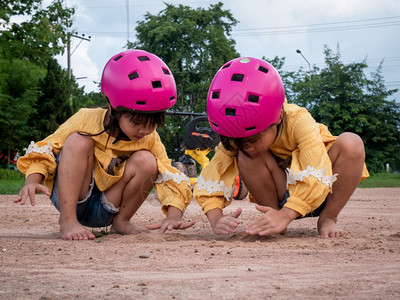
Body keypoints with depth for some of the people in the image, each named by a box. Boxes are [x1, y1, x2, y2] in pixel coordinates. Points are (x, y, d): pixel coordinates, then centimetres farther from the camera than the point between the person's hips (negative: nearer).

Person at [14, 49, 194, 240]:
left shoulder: (150, 140, -9)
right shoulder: (87, 120, -16)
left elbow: (171, 179, -12)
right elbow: (44, 150, -12)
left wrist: (173, 217, -30)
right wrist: (32, 182, -30)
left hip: (104, 211, 2)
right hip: (70, 198, -2)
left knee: (146, 160, -21)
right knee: (79, 141, -27)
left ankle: (121, 221, -2)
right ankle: (67, 221, -26)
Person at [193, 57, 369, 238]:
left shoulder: (298, 121, -29)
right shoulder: (238, 139, -18)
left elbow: (317, 177, -41)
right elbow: (208, 182, -21)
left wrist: (286, 215, -52)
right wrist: (216, 219, -41)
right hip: (283, 196, 2)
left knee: (351, 143, -30)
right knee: (245, 157, -27)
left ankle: (328, 219, -12)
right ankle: (273, 223, -11)